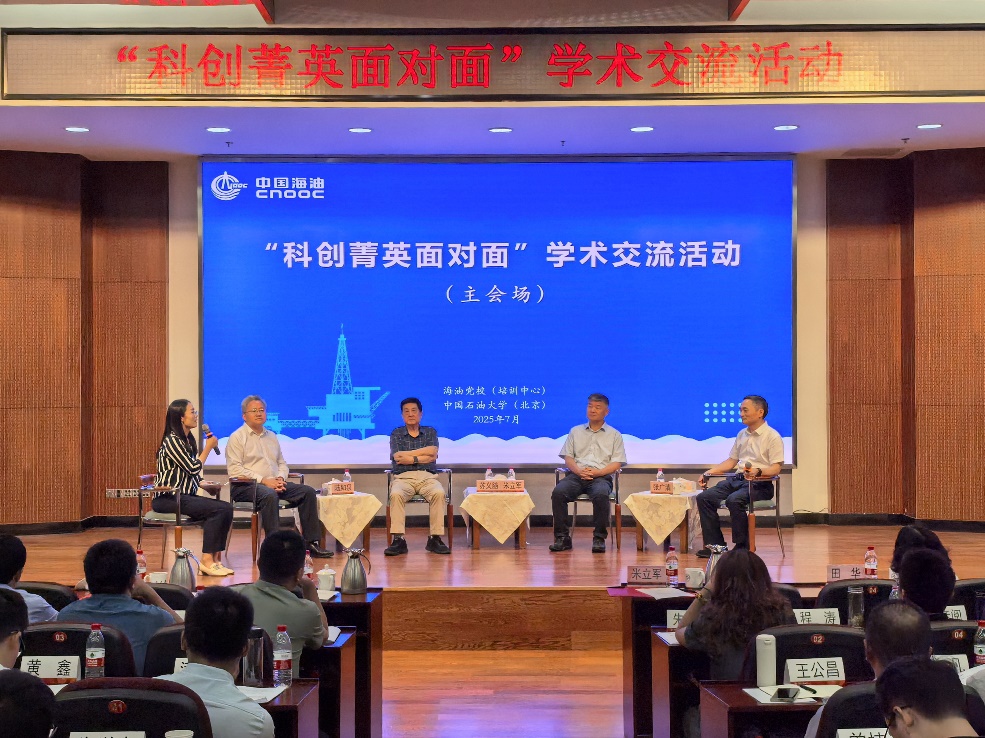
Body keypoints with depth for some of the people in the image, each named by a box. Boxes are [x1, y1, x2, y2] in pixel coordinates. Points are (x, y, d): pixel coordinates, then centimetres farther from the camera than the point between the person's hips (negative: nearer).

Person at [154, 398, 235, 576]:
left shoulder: (189, 439, 16)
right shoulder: (172, 441, -12)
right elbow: (193, 468, -15)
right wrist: (208, 448, -4)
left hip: (185, 495, 9)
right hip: (167, 499, -9)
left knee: (227, 508, -10)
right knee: (219, 509, -23)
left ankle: (215, 559, -9)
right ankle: (207, 561, -19)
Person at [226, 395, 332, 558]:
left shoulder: (272, 436, 21)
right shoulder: (237, 437, -1)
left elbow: (282, 463, 25)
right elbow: (234, 470, -13)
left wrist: (280, 478, 0)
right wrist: (263, 480, -18)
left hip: (274, 483, 7)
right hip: (246, 486, -7)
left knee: (308, 491, -10)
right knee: (269, 495, -39)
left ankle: (311, 542, -11)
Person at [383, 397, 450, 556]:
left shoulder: (430, 432, 16)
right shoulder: (396, 434, 14)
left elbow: (433, 455, -1)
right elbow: (398, 457, -4)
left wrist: (411, 458, -5)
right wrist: (423, 453, -3)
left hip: (427, 477, 1)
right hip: (403, 477, 0)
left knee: (439, 493, -33)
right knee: (396, 494, -35)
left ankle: (435, 539, -28)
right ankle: (398, 540, -34)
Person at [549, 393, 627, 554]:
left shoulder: (614, 435, 16)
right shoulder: (575, 431, 23)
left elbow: (616, 463, 6)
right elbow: (567, 457, 14)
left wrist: (597, 472, -11)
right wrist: (579, 470, -8)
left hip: (601, 476, -2)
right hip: (576, 475, 2)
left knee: (601, 495, -37)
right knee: (558, 492, -29)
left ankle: (599, 538, -26)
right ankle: (562, 537, -24)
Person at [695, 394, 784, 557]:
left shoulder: (772, 437, -5)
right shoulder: (742, 434, 19)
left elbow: (776, 468, -12)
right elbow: (731, 460, 24)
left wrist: (758, 471, -32)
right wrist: (709, 472, 12)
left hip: (760, 484, -8)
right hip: (737, 479, 8)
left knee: (734, 500, -35)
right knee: (704, 497, -11)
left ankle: (743, 546, -20)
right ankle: (715, 545, -9)